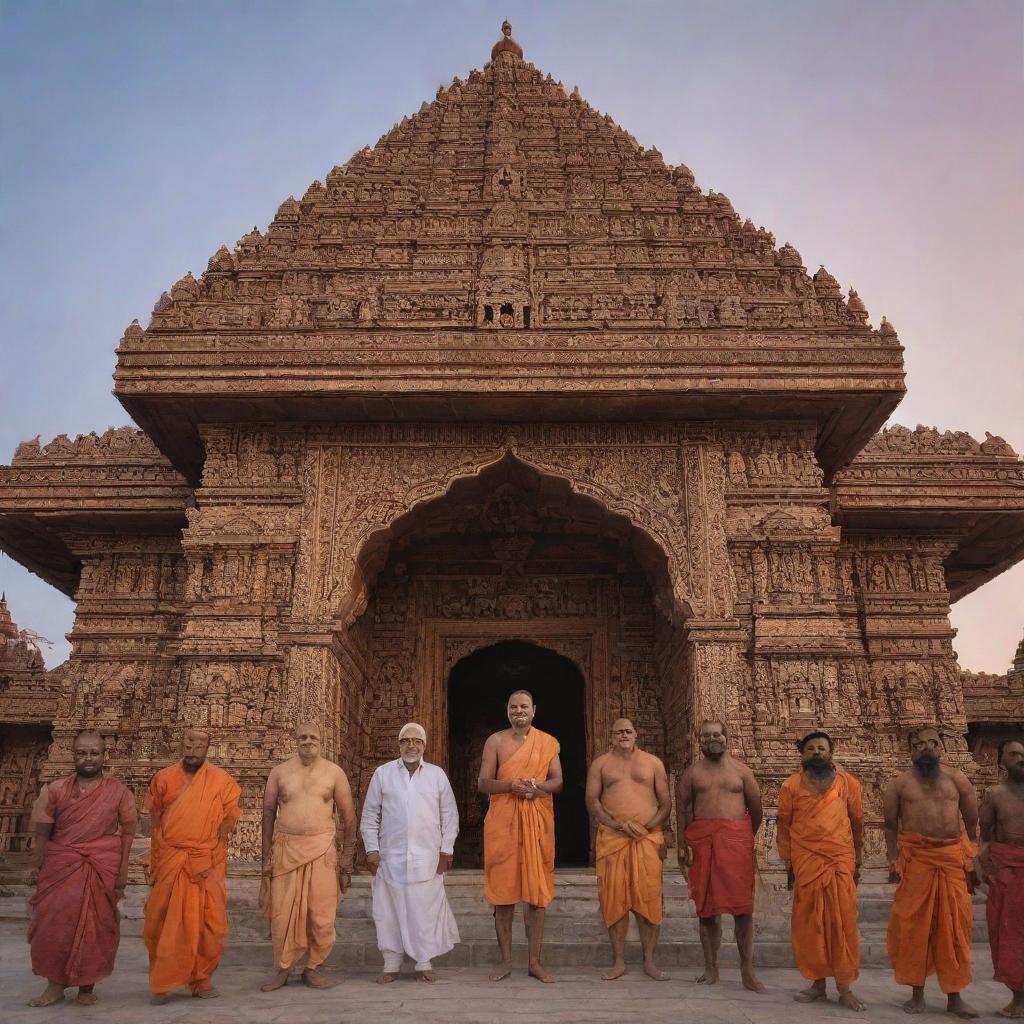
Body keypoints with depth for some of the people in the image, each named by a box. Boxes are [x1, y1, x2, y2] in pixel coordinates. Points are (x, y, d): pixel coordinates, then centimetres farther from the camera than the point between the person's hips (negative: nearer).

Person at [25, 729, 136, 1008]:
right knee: (53, 924, 1)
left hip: (102, 868, -1)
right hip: (61, 866, 2)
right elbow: (43, 833, 5)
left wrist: (122, 872, -6)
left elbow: (127, 833, 0)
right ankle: (55, 985, 16)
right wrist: (36, 868, -1)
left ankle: (87, 987, 17)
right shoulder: (55, 790, 5)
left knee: (95, 926, 4)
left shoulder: (118, 791, 0)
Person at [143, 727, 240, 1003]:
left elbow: (229, 818, 2)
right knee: (164, 923, 3)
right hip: (169, 864, 0)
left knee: (208, 924, 1)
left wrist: (209, 852, -6)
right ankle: (161, 983, 16)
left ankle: (201, 979, 15)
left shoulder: (221, 781, 1)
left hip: (208, 865, 0)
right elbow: (154, 820, 7)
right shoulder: (163, 778, 4)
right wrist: (162, 857, -2)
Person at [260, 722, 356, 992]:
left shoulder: (334, 772, 2)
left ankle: (313, 968, 18)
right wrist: (267, 855, 4)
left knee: (322, 914, 1)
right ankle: (282, 969, 20)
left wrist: (347, 856, 2)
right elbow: (268, 813, 8)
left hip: (322, 850, -1)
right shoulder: (279, 772, 4)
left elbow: (348, 815, 5)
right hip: (286, 849, 1)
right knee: (283, 913, 4)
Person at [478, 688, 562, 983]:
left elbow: (558, 781, 5)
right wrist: (510, 785, -18)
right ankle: (506, 960, 15)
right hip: (502, 822, -1)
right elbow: (482, 784, 0)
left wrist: (537, 786, -16)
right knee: (503, 890, 3)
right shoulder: (495, 741, 4)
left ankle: (535, 961, 12)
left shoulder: (548, 743, 8)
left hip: (537, 822, 1)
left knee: (537, 892, 3)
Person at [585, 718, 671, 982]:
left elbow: (666, 802, 7)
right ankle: (618, 962, 10)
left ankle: (649, 962, 8)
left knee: (648, 899, -2)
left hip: (648, 838, 0)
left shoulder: (653, 763, 9)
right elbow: (592, 801, 1)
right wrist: (619, 825, -12)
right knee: (614, 898, 0)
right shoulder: (600, 764, 9)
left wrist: (647, 827, -9)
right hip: (611, 838, 0)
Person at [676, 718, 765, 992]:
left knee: (742, 906, -4)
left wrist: (747, 838, 14)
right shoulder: (691, 773, 9)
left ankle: (747, 972, 2)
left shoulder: (741, 771, 8)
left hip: (736, 840, -1)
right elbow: (683, 810, 7)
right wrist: (683, 845, -1)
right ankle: (711, 970, 14)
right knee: (707, 905, 5)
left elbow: (755, 808, 11)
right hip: (702, 841, 1)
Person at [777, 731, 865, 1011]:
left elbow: (857, 823, 11)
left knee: (842, 922, 1)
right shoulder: (791, 786, 2)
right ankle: (818, 983, 15)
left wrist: (857, 862, 12)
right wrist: (788, 864, 5)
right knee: (809, 923, 4)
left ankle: (845, 988, 10)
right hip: (806, 862, 0)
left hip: (840, 861, 0)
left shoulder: (847, 783, 4)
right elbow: (784, 826, 6)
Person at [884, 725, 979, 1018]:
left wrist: (973, 860, 3)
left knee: (954, 926, 4)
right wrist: (894, 861, -3)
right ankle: (917, 994, 13)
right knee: (913, 925, 2)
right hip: (915, 859, -1)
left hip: (953, 858, 1)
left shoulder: (957, 778, 7)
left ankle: (954, 996, 15)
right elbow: (891, 825, 4)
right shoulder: (900, 782, 4)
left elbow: (971, 821, 9)